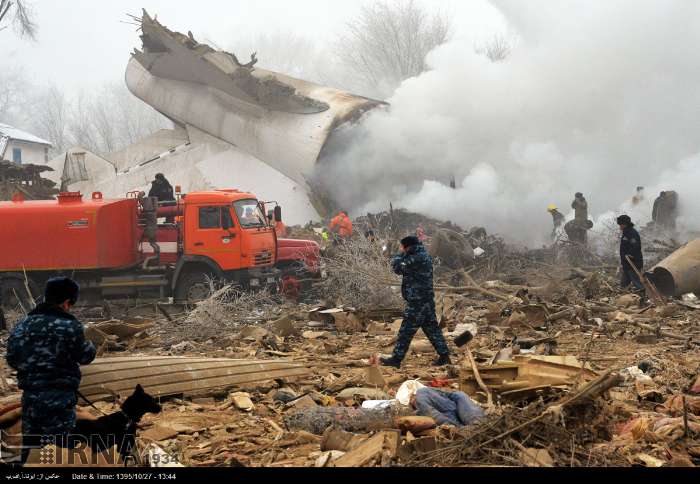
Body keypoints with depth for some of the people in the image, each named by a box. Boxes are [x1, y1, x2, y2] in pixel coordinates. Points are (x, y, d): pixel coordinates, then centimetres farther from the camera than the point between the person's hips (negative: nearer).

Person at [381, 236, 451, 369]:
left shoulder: (416, 259, -20)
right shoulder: (424, 256, 11)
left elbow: (397, 267, -12)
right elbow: (407, 268, 21)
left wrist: (401, 254, 3)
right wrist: (404, 255, 7)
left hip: (417, 302, -9)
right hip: (427, 301, 9)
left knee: (406, 331, -3)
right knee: (432, 329, 13)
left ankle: (396, 359, 1)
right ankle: (444, 356, 14)